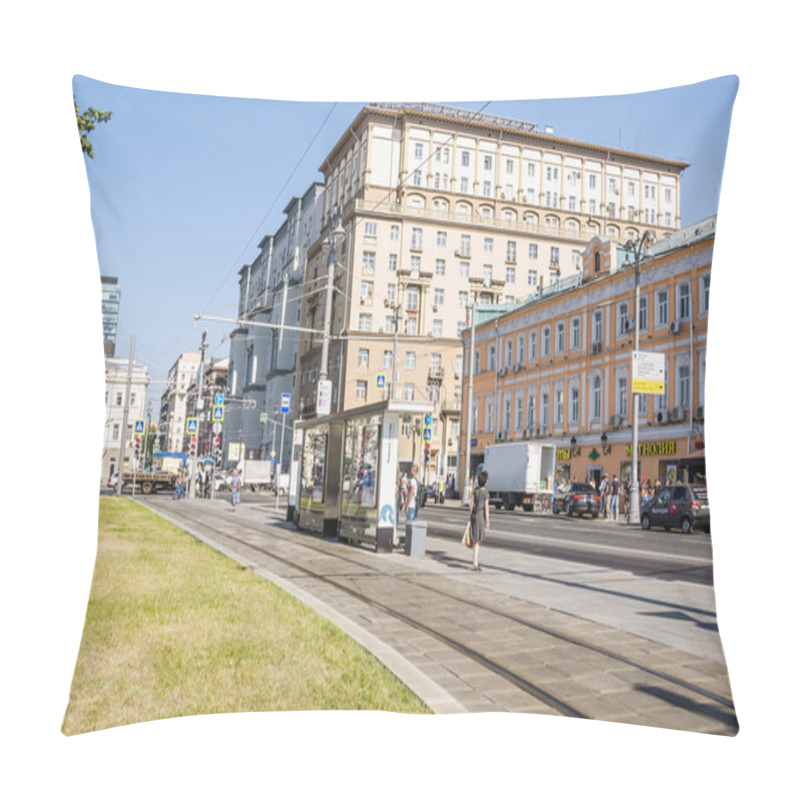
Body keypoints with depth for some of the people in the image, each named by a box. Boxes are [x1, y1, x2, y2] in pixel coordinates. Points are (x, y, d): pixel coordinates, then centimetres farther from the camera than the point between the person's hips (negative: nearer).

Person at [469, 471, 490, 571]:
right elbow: (486, 508, -11)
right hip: (481, 517, -5)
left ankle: (475, 562, 23)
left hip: (474, 516, 5)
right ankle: (475, 564, -2)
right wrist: (487, 522, -7)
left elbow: (471, 505, 8)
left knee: (475, 540, 15)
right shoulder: (486, 493, -11)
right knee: (478, 541, -1)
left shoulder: (475, 491, 5)